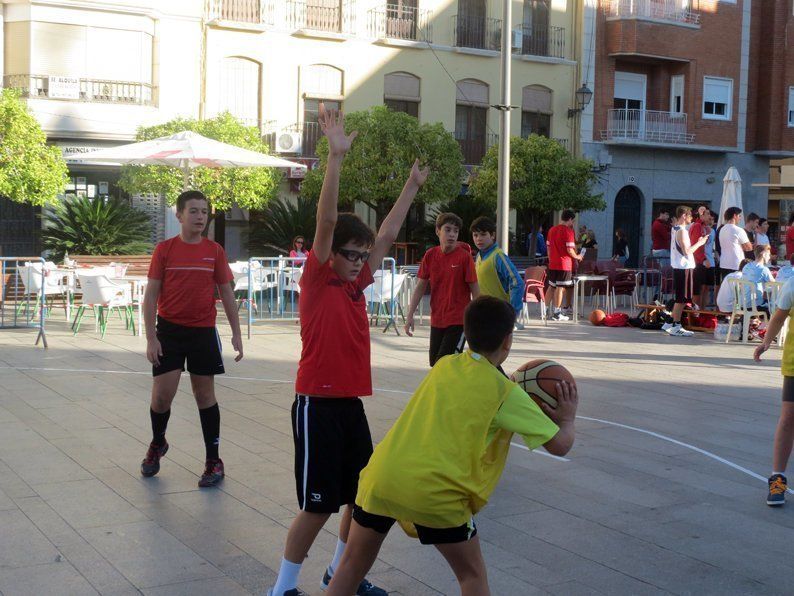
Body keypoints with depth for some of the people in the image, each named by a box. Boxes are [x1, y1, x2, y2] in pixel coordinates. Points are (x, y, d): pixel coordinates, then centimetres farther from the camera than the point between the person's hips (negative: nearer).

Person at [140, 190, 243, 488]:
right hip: (169, 330, -1)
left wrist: (236, 333, 3)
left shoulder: (215, 251, 2)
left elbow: (226, 294, 7)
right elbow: (151, 295, -2)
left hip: (203, 332, 1)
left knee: (205, 394, 6)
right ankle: (157, 445, 30)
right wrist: (151, 337, -8)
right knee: (162, 394, 0)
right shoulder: (164, 249, -3)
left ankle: (213, 461, 14)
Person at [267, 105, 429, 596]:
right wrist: (336, 157, -28)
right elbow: (326, 221, -20)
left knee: (364, 496, 14)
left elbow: (388, 235, 19)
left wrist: (413, 187, 24)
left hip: (352, 403, 8)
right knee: (318, 505, -3)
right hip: (318, 404, -8)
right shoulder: (317, 279, -9)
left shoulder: (358, 283, 9)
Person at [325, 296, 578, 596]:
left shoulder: (444, 366, 17)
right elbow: (559, 445, 4)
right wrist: (567, 419, 24)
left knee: (352, 567, 19)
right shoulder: (505, 391, 3)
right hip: (435, 491, -4)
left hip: (380, 476, 5)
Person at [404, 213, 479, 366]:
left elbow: (475, 290, -7)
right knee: (434, 362, 13)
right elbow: (420, 287, 7)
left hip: (458, 320, -5)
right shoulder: (430, 255, 0)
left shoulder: (464, 256, -11)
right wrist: (410, 315, 2)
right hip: (437, 320, 5)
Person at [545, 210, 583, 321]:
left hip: (552, 264, 7)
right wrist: (577, 257, 1)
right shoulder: (568, 231, -12)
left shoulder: (552, 230, 11)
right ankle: (557, 313, -1)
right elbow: (570, 250, -16)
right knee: (560, 288, -3)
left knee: (551, 287, 14)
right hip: (564, 265, -7)